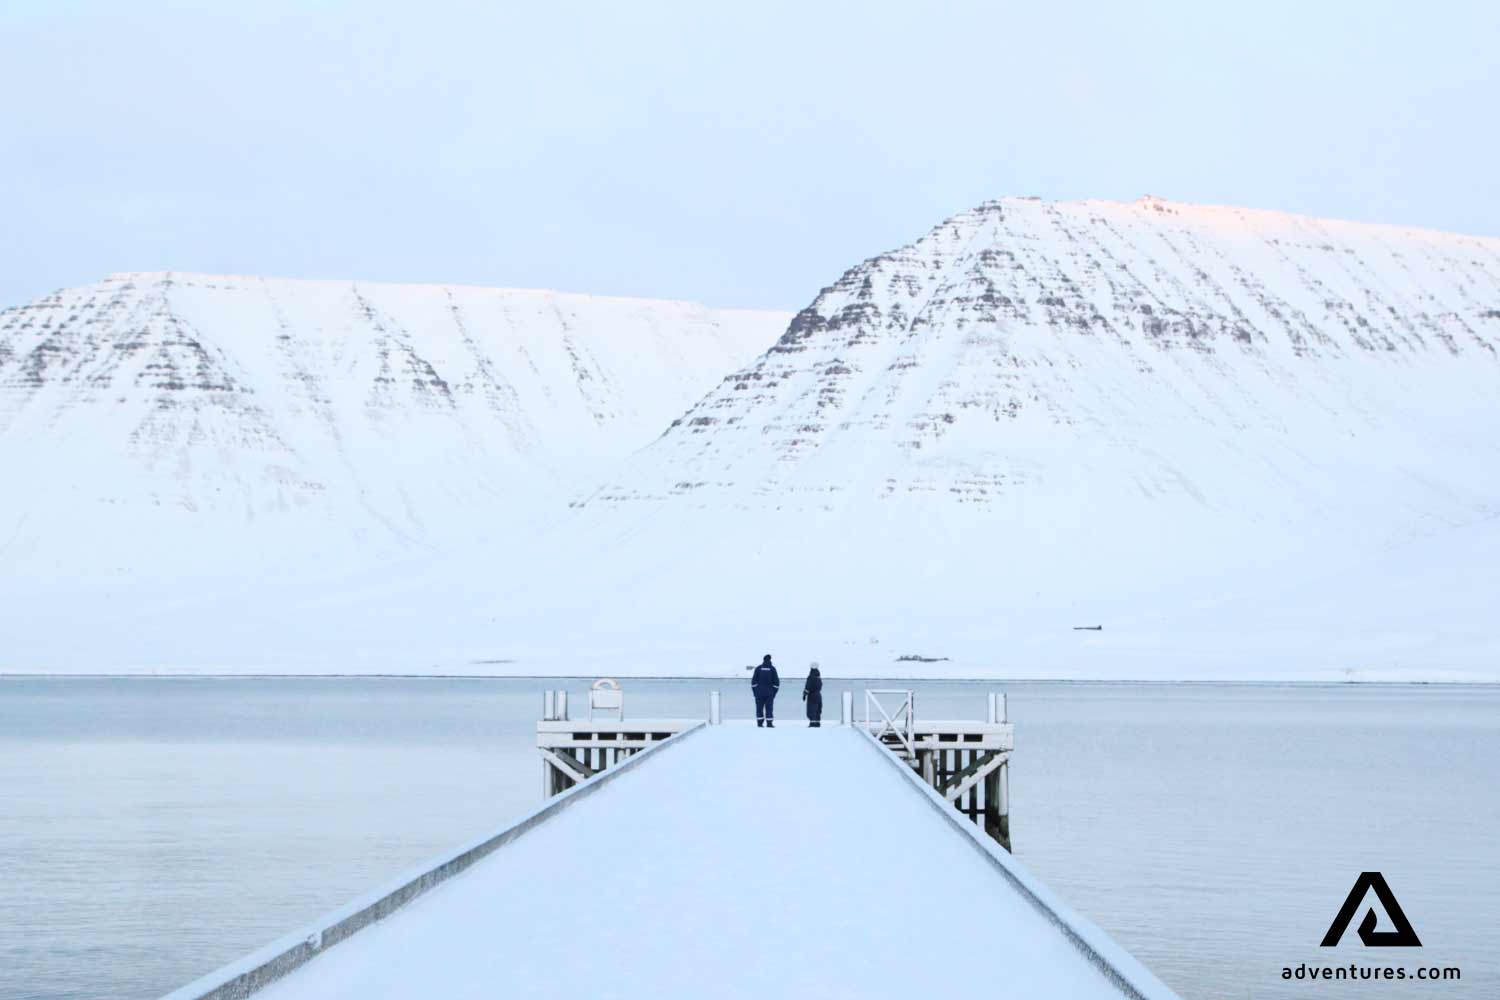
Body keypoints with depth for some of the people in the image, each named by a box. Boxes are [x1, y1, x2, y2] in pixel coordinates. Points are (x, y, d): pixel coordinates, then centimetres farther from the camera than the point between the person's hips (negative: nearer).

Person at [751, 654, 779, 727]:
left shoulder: (758, 668, 1)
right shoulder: (772, 669, 0)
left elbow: (754, 681, -1)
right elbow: (776, 681, 0)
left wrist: (754, 691, 5)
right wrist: (774, 691, 9)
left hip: (759, 691, 0)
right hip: (769, 692, 0)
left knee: (759, 708, 5)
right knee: (769, 708, 0)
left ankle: (759, 723, 2)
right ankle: (769, 723, -5)